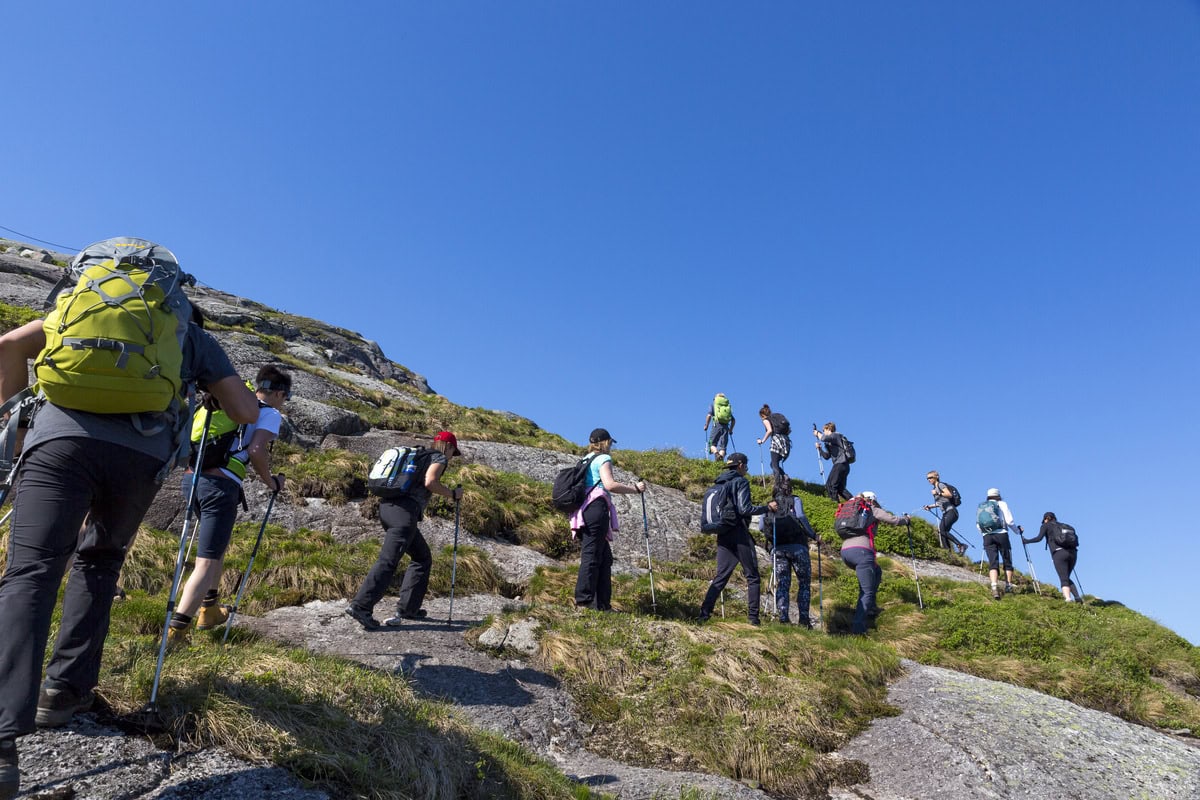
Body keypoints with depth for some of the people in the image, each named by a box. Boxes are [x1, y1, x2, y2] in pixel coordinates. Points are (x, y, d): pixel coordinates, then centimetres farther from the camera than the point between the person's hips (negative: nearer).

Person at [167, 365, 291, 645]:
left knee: (216, 546, 27)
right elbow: (256, 451, -13)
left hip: (192, 477, 8)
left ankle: (209, 610, 37)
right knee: (207, 563, -4)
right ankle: (174, 632, -13)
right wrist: (272, 482, 2)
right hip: (220, 485, -8)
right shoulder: (270, 414, 2)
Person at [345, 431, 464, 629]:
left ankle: (408, 608, 13)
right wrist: (452, 494, -1)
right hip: (404, 510, -9)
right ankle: (360, 606, -19)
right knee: (388, 561, -13)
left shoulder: (418, 456, 29)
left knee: (423, 558, 15)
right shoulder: (439, 457, 5)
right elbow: (430, 482, -12)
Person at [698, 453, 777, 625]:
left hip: (723, 535, 7)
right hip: (739, 533, -7)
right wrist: (767, 507, -8)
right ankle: (753, 616, -1)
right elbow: (744, 509, -16)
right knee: (752, 576, 2)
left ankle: (704, 612, -1)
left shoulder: (719, 484, 15)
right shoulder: (741, 482, -6)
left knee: (721, 575, 9)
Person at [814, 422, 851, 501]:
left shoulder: (836, 435, 0)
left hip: (841, 464, -10)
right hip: (843, 466, 10)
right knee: (840, 488, 12)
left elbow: (823, 438, -20)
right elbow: (827, 456, 24)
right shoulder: (830, 443, 26)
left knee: (830, 486, -12)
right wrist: (819, 448, 15)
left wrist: (817, 433, -1)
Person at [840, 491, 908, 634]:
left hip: (845, 551, 6)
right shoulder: (873, 510, 13)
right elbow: (894, 520, 11)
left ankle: (869, 606, 20)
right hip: (861, 551, -6)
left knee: (876, 572, 29)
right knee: (867, 592, -3)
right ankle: (858, 627, -15)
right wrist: (906, 519, 31)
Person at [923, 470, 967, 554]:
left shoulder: (941, 485, -2)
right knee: (941, 532, -4)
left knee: (942, 530, -22)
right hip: (945, 513, 9)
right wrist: (929, 506, 16)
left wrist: (938, 493, -19)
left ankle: (961, 545, -17)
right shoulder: (934, 489, 22)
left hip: (951, 511, -9)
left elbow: (949, 495, -16)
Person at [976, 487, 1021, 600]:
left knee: (993, 563, -4)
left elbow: (977, 525, 13)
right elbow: (1009, 521, -1)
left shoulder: (980, 506, 16)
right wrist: (1018, 531, 14)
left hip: (987, 537, 2)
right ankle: (1008, 586, 8)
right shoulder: (1002, 504, 7)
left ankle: (994, 587, -22)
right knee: (1007, 562, 11)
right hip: (1001, 535, -2)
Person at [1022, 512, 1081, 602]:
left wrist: (1026, 541, 8)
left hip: (1059, 553, -5)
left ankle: (1068, 598, -26)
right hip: (1072, 553, 5)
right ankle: (1077, 597, 4)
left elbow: (1039, 538, -3)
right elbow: (1076, 542, 22)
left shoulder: (1046, 525, 12)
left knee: (1063, 579, -7)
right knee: (1067, 578, 18)